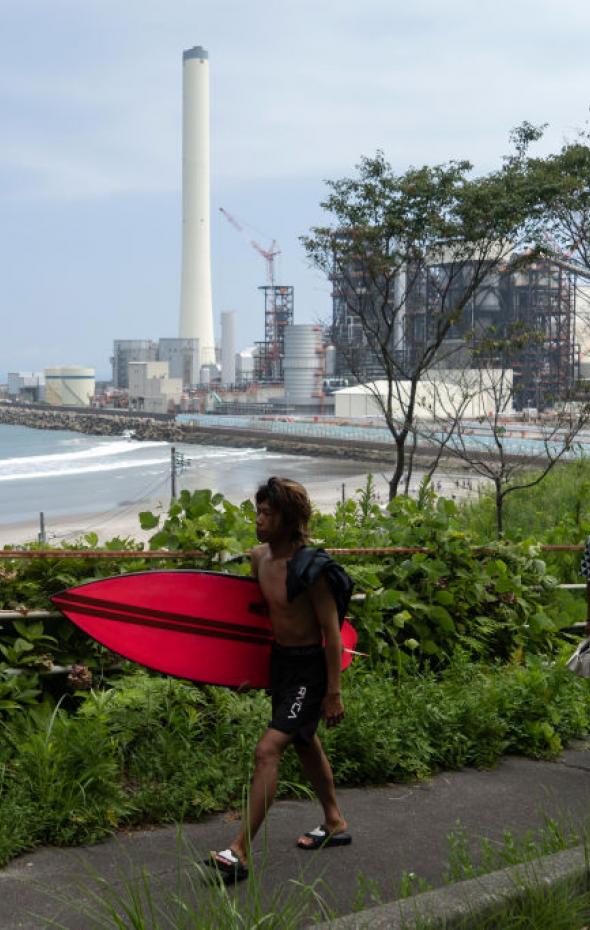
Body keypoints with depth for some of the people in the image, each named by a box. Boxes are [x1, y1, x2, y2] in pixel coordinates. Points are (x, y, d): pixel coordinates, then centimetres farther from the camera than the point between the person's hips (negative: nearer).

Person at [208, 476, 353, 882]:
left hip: (310, 667, -9)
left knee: (268, 749, -16)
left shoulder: (310, 569, -23)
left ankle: (240, 852, -14)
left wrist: (333, 692, -18)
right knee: (305, 743, 22)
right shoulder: (260, 557, 0)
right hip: (280, 659, 9)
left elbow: (332, 632, -19)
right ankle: (335, 824, 41)